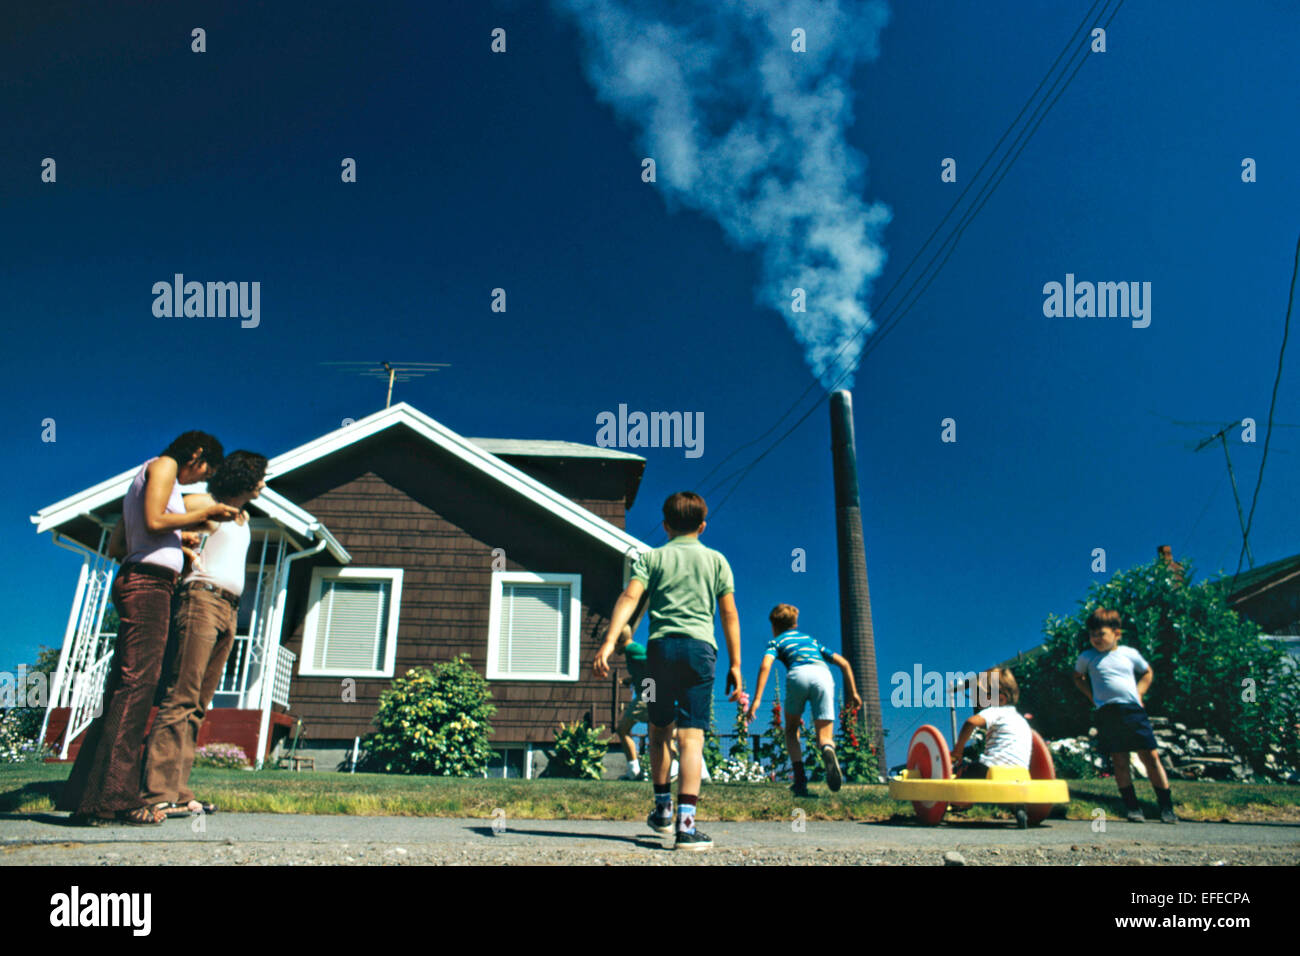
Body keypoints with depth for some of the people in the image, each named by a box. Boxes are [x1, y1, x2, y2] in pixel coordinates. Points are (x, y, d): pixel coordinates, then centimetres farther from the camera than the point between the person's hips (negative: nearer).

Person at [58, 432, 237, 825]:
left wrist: (174, 550, 29)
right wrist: (206, 513, -5)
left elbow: (116, 546, 24)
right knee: (137, 683, -14)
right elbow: (154, 521, -14)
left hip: (134, 584, 10)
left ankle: (87, 798, 5)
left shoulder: (143, 478, 28)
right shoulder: (163, 465, 1)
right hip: (148, 583, -10)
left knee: (122, 688, 5)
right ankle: (115, 797, -17)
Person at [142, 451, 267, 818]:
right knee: (181, 697, -12)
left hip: (229, 610, 7)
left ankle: (176, 791, 1)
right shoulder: (203, 503, 5)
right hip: (202, 598, -7)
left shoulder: (243, 518, 25)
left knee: (199, 704, 2)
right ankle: (158, 792, -13)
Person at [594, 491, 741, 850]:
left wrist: (609, 642, -13)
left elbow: (630, 597, -4)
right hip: (700, 646, -1)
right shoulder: (716, 559, 13)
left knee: (660, 730, 19)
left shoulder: (652, 557, 12)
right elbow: (729, 612, 8)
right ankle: (686, 823, -10)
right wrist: (734, 664, 11)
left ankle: (663, 807, 27)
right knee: (691, 736, -3)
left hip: (661, 645, 1)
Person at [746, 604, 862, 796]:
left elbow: (766, 665, 4)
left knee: (791, 730, 20)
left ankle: (800, 779, 3)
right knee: (825, 737, 4)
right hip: (823, 674, 2)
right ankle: (828, 751, -33)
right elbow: (844, 663, 32)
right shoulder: (812, 640, 39)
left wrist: (756, 700, -3)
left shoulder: (776, 641, 26)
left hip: (799, 674, -2)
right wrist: (853, 692, 36)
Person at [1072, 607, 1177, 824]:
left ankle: (1167, 807, 8)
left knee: (1151, 757, -1)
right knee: (1120, 761, -1)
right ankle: (1133, 808, 7)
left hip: (1134, 710, 1)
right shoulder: (1087, 657, 6)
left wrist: (1139, 693, 12)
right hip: (1107, 714, -1)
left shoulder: (1130, 654, 8)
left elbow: (1147, 672, 27)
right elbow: (1078, 678, 24)